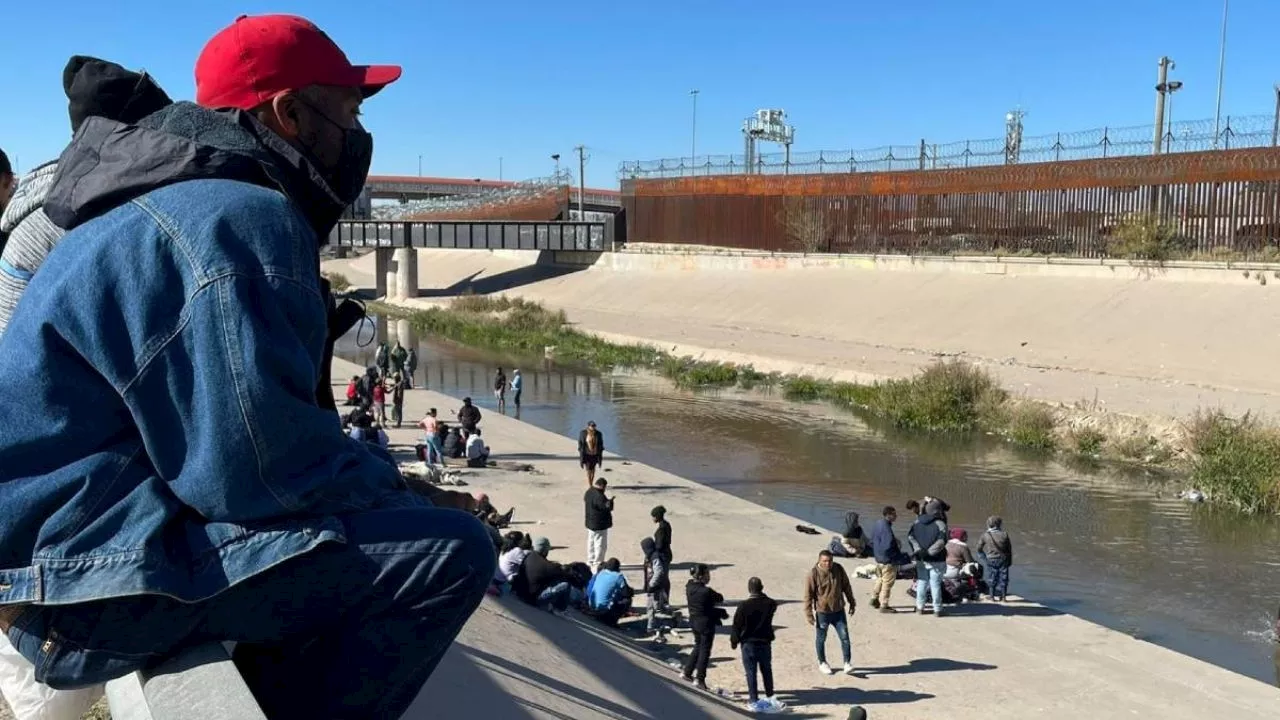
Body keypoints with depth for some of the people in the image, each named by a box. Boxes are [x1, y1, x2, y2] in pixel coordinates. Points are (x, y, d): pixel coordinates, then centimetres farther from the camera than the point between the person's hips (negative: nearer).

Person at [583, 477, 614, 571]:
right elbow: (607, 507, -27)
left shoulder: (589, 492, 4)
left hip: (590, 523, 10)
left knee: (591, 543, 21)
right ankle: (597, 566, 0)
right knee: (600, 546, -2)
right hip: (600, 525, -10)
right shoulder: (599, 496, -26)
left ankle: (590, 562, 32)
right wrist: (610, 501, -6)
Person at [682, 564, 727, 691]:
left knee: (698, 646, 25)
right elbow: (720, 599, -15)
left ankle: (687, 672, 33)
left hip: (694, 621, 7)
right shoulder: (706, 591, -27)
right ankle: (700, 679, 14)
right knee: (705, 650, 8)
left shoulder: (689, 587, -3)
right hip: (706, 623, -7)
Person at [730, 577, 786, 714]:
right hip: (765, 642, 4)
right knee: (766, 670, 18)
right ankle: (770, 697, 28)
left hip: (748, 643, -3)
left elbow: (737, 625, -11)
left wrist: (734, 641, 3)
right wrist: (762, 596, 15)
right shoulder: (770, 603, -8)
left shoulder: (744, 605, -18)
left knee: (751, 672, 3)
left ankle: (754, 701, 3)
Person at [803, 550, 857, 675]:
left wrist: (852, 603, 14)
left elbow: (846, 586, 9)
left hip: (839, 611, 3)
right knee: (821, 639, 12)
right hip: (822, 612, -3)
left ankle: (847, 662, 16)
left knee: (844, 637, 1)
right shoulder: (813, 574, -18)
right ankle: (822, 663, 31)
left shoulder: (839, 569, -6)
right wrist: (808, 614, -12)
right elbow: (808, 595, -13)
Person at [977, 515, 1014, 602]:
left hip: (991, 560, 0)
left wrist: (984, 559, 11)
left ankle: (994, 596, 9)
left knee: (992, 579, 8)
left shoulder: (985, 536, -6)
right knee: (1003, 578, 8)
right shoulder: (1004, 535, -5)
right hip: (1003, 559, 0)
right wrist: (1010, 561, 13)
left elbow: (979, 549, 1)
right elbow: (1009, 549, 3)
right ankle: (1002, 596, 8)